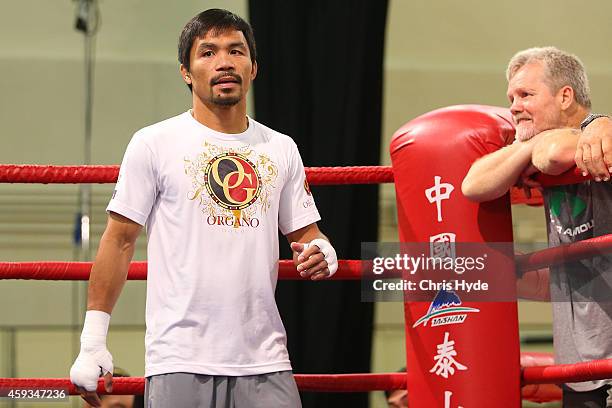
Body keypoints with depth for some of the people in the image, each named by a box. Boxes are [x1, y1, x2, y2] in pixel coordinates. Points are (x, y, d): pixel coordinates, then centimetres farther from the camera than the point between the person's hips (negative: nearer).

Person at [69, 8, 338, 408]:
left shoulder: (281, 149, 13)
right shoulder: (154, 144, 2)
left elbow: (306, 234, 19)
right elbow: (120, 241, 2)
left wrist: (321, 254, -6)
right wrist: (93, 341, -3)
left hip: (265, 361, 3)